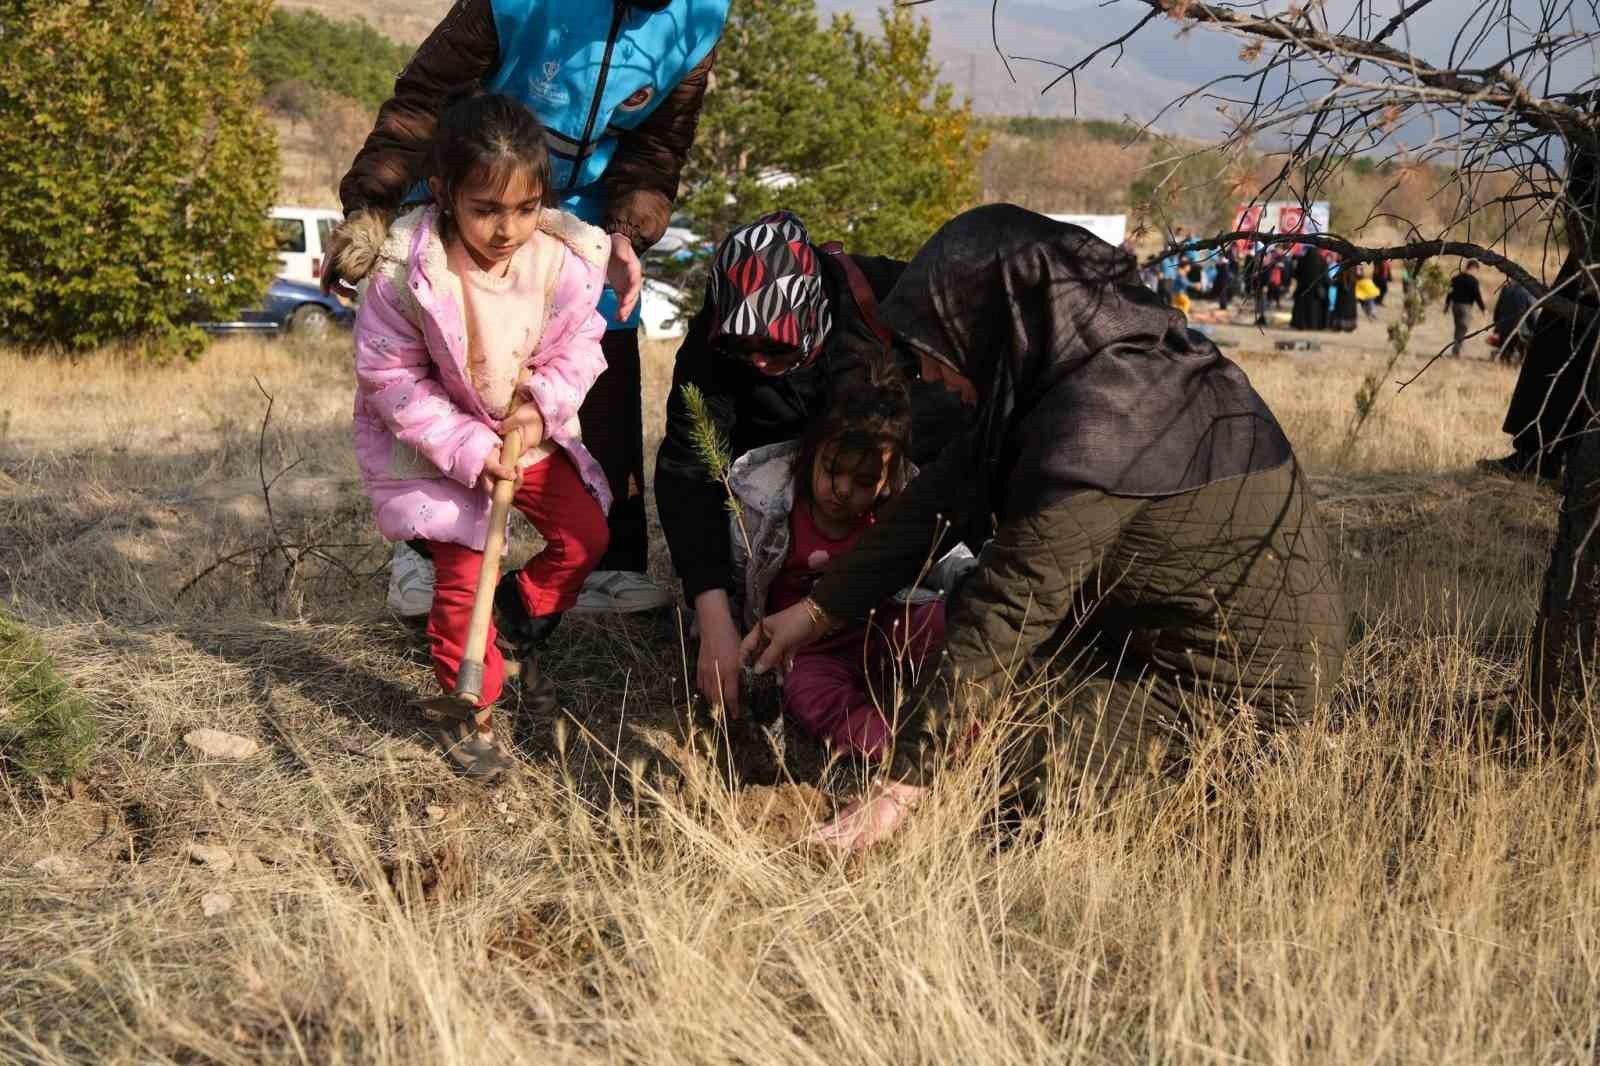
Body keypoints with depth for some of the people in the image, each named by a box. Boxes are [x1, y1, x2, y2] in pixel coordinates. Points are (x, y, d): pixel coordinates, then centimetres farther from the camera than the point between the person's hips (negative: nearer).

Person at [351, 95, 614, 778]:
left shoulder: (563, 259, -19)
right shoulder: (405, 269, -28)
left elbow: (578, 344, -4)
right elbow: (390, 377, -20)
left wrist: (545, 406, -23)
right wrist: (469, 449, -25)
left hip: (528, 430, 4)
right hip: (429, 437, -4)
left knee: (584, 535, 4)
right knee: (463, 567, -9)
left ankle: (517, 624, 32)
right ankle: (468, 710, 10)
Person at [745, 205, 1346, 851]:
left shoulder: (1097, 421, -28)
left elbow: (1014, 608, -27)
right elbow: (944, 496, 8)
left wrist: (903, 787, -22)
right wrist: (819, 610, 13)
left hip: (1250, 675, -10)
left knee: (1031, 795, -11)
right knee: (971, 603, 12)